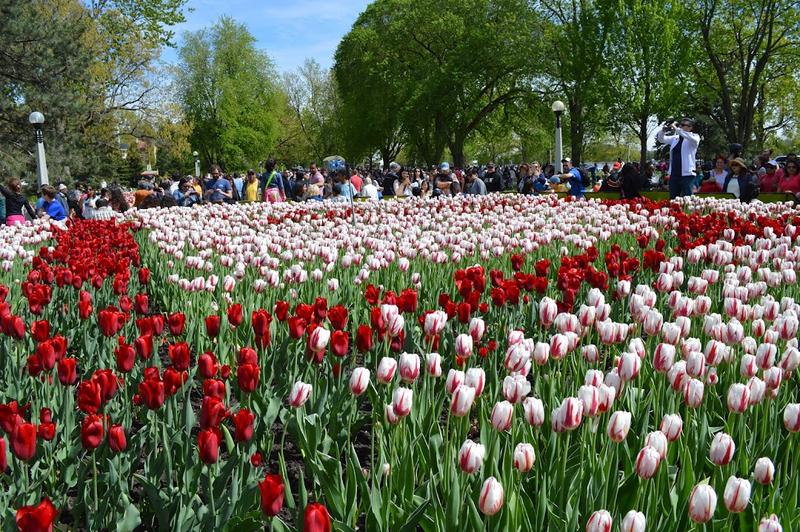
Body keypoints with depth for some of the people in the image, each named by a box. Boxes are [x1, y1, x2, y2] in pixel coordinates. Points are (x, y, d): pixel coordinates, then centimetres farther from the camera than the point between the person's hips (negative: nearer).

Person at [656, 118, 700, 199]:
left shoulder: (695, 137, 0)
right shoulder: (675, 138, 15)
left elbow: (693, 139, -23)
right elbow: (661, 139, 19)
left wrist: (677, 129, -23)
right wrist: (663, 130, -3)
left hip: (687, 174, -6)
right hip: (674, 174, 6)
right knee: (672, 199, 8)